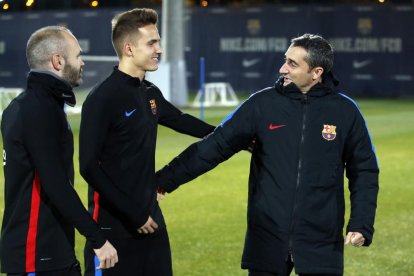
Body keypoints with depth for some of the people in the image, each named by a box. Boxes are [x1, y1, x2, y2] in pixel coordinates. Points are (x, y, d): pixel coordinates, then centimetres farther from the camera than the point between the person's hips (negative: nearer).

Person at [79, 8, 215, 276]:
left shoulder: (150, 93, 8)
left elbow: (180, 120, 28)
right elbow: (89, 166, -18)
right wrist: (132, 213, -19)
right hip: (114, 223, -8)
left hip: (150, 215, 8)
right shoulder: (103, 99, -15)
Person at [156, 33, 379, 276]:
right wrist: (164, 181, -6)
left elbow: (364, 171, 6)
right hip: (267, 240, 1)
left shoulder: (345, 111, 0)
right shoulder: (263, 104, 0)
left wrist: (362, 225, -4)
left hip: (322, 244, -1)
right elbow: (214, 147, 0)